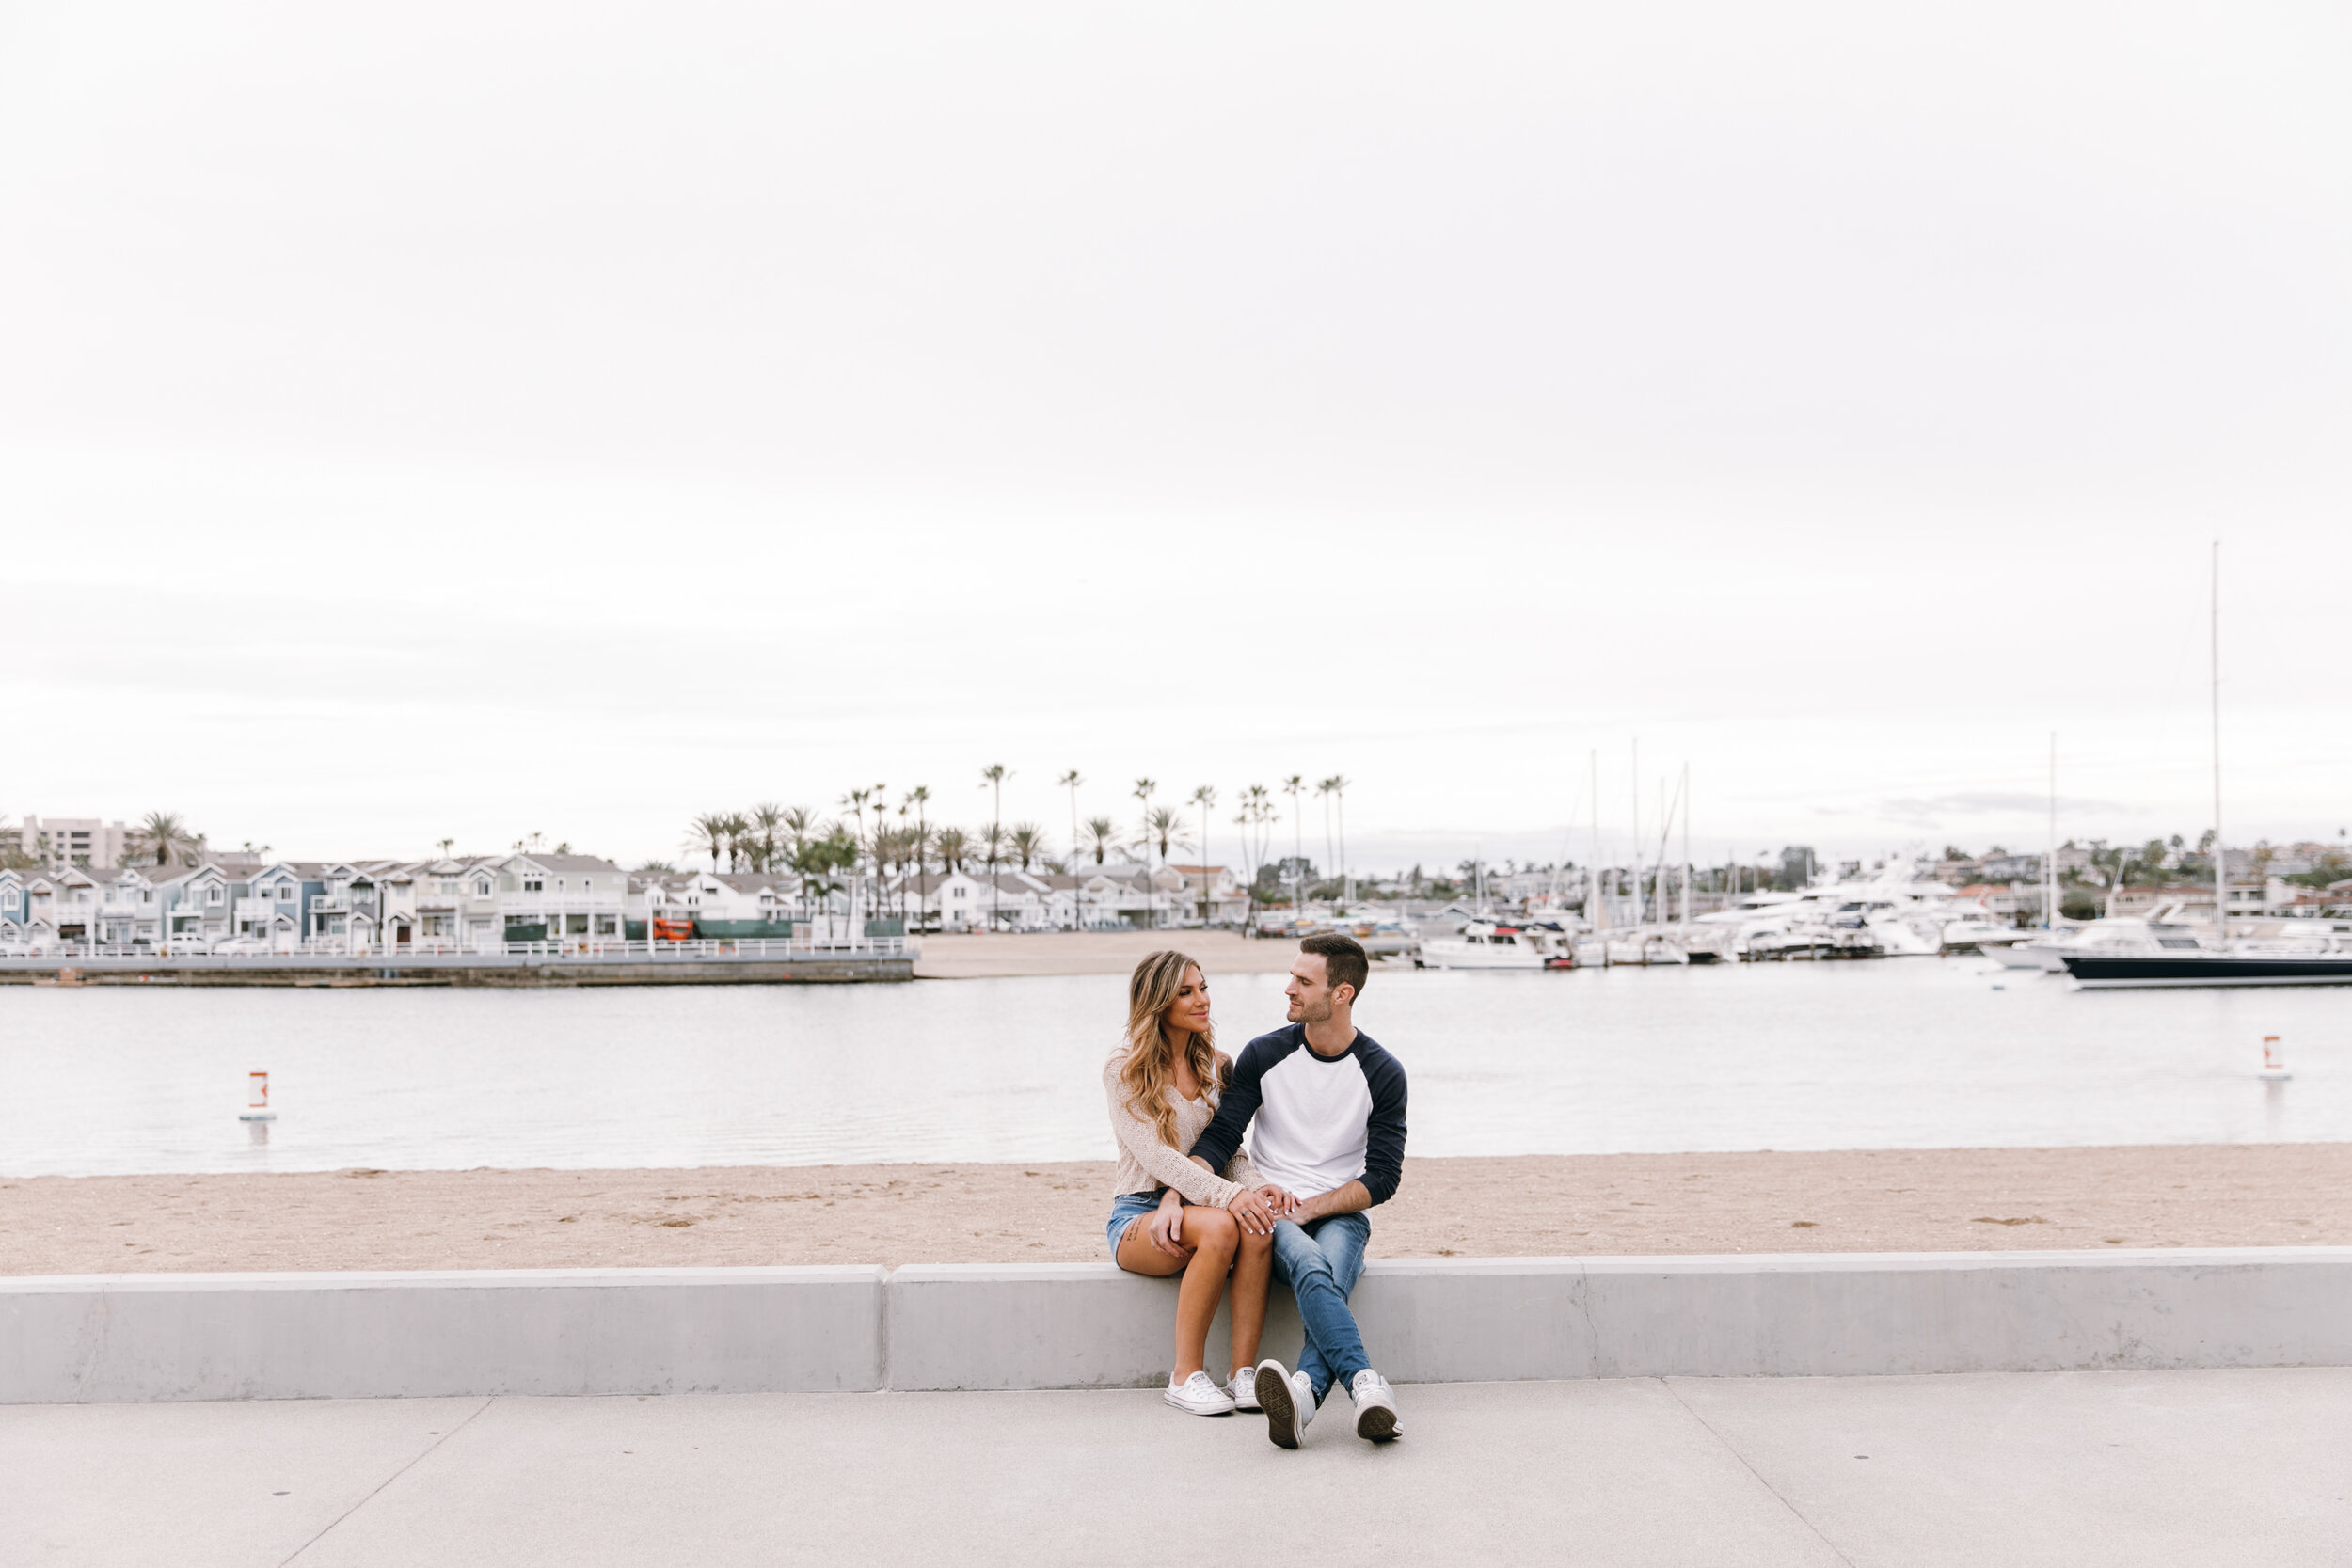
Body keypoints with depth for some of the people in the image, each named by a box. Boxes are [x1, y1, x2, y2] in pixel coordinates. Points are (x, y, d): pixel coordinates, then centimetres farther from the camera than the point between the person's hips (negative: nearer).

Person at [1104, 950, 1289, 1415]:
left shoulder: (1218, 1066, 13)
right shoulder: (1125, 1070, -4)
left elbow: (1232, 1149, 10)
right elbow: (1155, 1156, -16)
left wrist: (1251, 1186, -15)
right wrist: (1227, 1194, -30)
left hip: (1199, 1205, 4)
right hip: (1139, 1214, -4)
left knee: (1258, 1227, -31)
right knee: (1220, 1227, -36)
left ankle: (1244, 1373, -28)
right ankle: (1186, 1375, -24)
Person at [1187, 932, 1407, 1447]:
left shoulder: (1382, 1074, 1)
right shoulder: (1265, 1055, 4)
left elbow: (1382, 1178, -2)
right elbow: (1219, 1137, 0)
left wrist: (1307, 1208, -13)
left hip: (1341, 1215, 0)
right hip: (1268, 1211, 0)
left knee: (1329, 1275, -36)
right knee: (1311, 1268, -36)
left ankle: (1303, 1391, -59)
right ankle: (1367, 1386, -53)